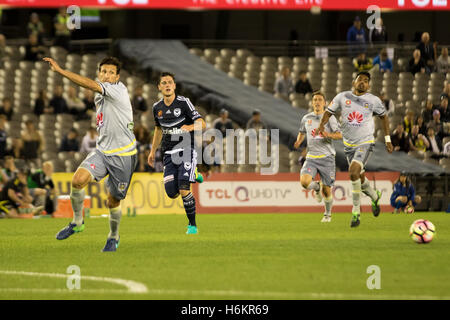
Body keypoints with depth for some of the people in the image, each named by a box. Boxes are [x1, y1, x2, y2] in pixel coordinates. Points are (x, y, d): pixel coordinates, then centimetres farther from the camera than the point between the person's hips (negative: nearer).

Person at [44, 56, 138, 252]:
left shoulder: (119, 90, -14)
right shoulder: (100, 96, 11)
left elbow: (91, 85, -29)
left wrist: (60, 70, -31)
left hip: (123, 155, -6)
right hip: (102, 152, 6)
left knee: (113, 201, 5)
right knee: (78, 179, -21)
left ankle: (113, 237, 31)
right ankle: (77, 222, -2)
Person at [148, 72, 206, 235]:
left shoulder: (184, 103, -8)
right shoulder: (157, 108, 8)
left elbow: (202, 124, -11)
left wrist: (191, 127, -31)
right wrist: (153, 151, 25)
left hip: (186, 151, -5)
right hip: (169, 154, 5)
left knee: (184, 190, -17)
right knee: (172, 193, -3)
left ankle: (192, 225, 1)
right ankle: (192, 175, 29)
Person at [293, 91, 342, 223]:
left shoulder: (329, 117, 0)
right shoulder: (306, 118, 10)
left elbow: (339, 135, -8)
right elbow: (302, 132, 27)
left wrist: (329, 135, -28)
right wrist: (298, 142, 6)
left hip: (327, 157, -2)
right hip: (311, 157, 2)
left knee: (327, 191, 0)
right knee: (304, 181, -24)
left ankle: (327, 214, 26)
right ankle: (317, 187, 12)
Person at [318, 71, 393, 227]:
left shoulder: (373, 100, -3)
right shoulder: (342, 97, -1)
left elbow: (384, 116, 11)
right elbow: (329, 112, 6)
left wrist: (387, 139, 11)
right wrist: (322, 125, -15)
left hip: (365, 142, -4)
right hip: (349, 144, 4)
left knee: (353, 172, -24)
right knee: (360, 178, 14)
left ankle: (356, 212, -15)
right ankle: (375, 197, 47)